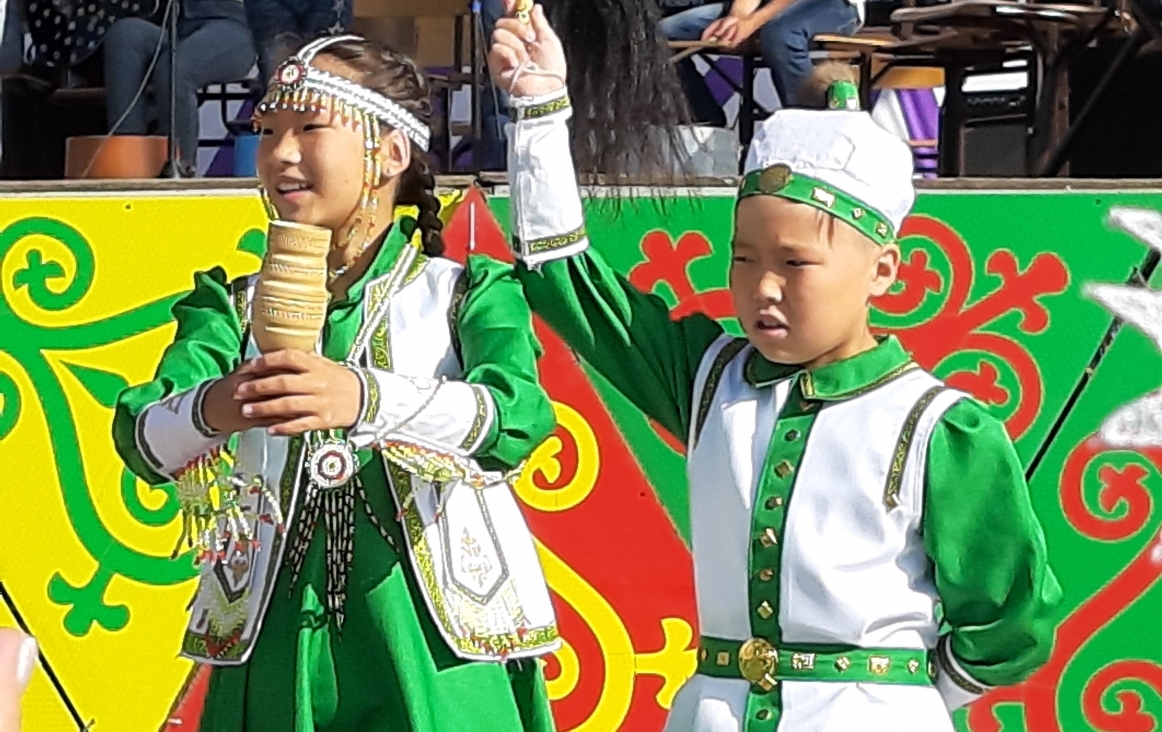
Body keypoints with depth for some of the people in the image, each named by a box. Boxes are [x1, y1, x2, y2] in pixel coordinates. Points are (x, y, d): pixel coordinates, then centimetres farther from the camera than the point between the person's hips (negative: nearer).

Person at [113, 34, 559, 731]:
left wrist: (365, 398, -37)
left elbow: (519, 415, -18)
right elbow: (142, 437, -6)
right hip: (277, 653, 3)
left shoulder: (468, 294, 4)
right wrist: (211, 410, -31)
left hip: (436, 653, -2)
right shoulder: (236, 306, 12)